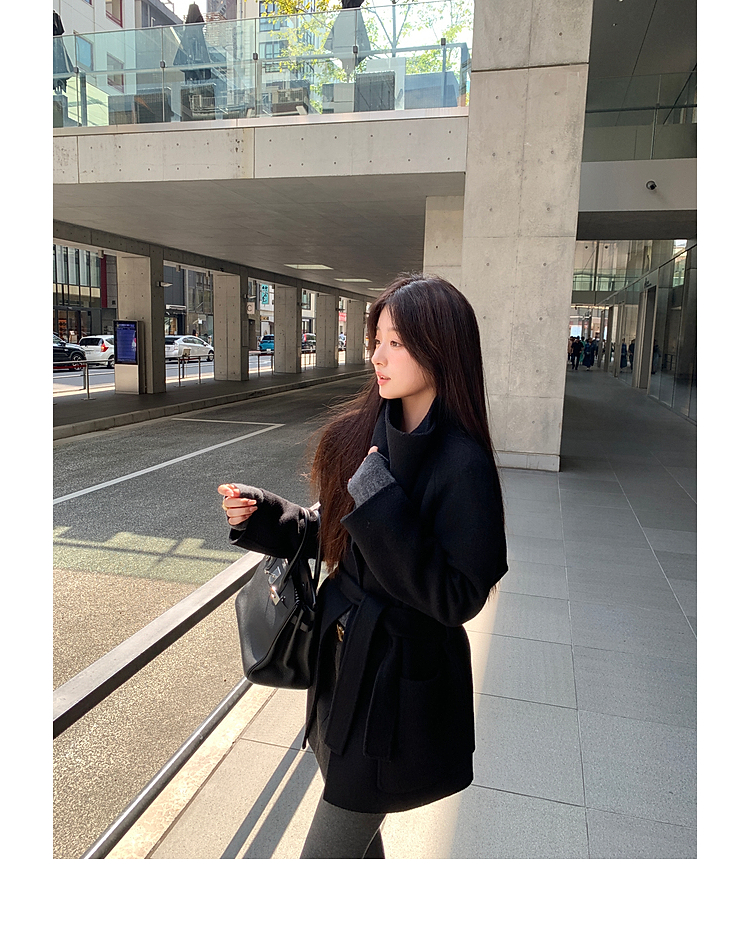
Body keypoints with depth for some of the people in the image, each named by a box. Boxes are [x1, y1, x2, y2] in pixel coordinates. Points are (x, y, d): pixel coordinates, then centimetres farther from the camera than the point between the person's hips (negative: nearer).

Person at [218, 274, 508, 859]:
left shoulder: (463, 464, -22)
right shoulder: (364, 432, -1)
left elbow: (457, 598, -23)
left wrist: (381, 503, -29)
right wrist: (262, 516, -5)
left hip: (399, 686, -7)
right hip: (348, 660, 7)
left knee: (326, 854, 7)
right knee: (355, 830, 27)